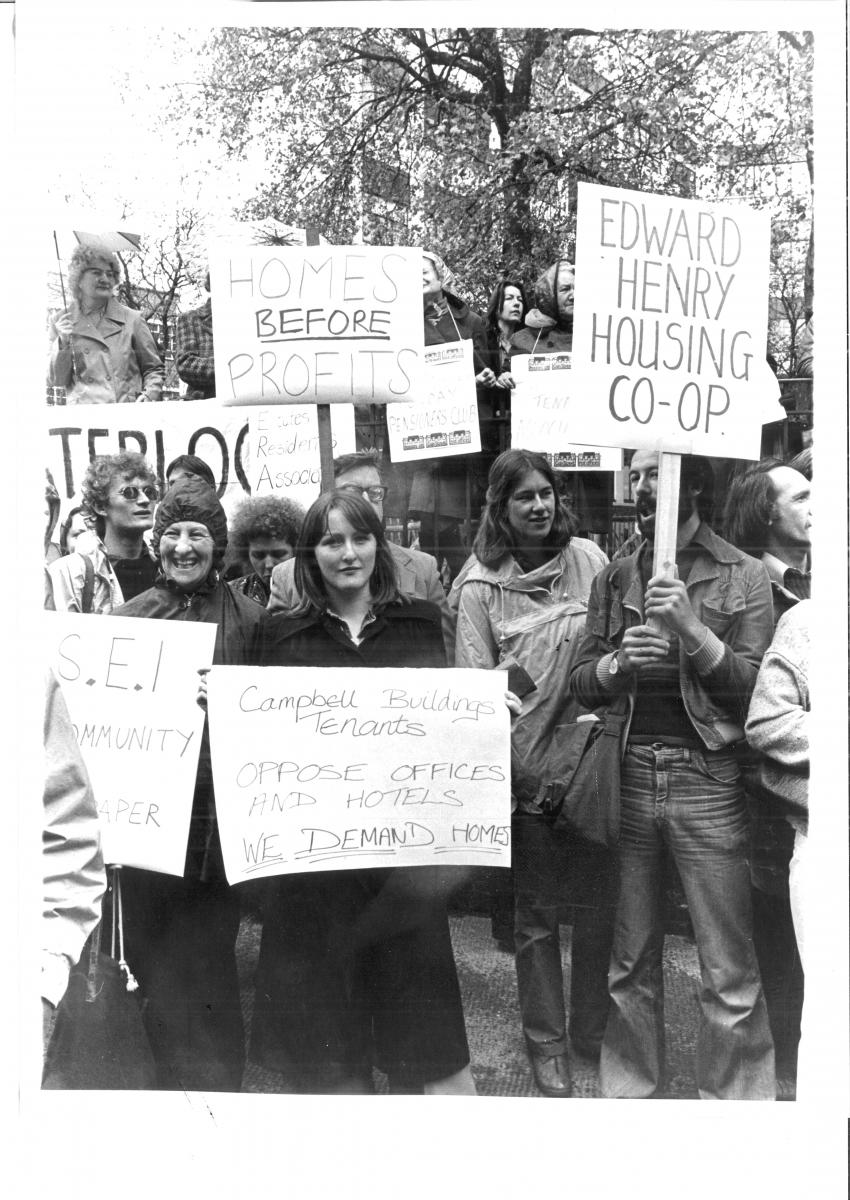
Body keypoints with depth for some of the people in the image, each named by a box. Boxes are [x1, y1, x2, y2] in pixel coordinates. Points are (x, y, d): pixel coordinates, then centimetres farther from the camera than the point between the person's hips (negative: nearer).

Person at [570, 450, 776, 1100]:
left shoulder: (745, 576, 2)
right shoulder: (614, 578, 11)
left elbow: (759, 691, -5)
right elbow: (580, 682, 8)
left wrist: (694, 630, -18)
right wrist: (618, 663, -12)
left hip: (708, 779, -3)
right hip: (626, 777, 3)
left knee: (731, 975, 2)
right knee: (629, 962, 12)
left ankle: (736, 1099, 20)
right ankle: (629, 1088, 29)